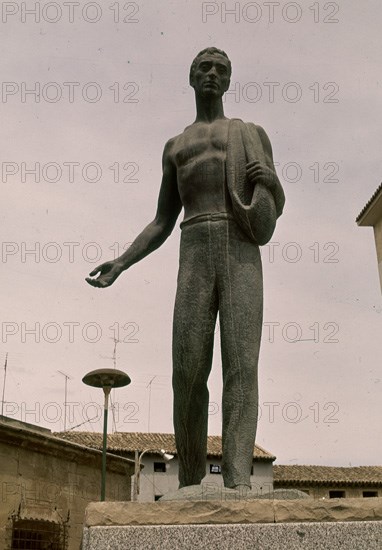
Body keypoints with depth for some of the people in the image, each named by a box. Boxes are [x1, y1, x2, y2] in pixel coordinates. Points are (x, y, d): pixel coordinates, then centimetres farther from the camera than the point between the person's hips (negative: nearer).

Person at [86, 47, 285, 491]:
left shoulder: (253, 133, 24)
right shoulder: (175, 147, 28)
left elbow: (276, 207, 18)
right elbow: (161, 226, 22)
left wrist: (270, 178, -7)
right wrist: (120, 264, 6)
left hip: (242, 257, -1)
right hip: (195, 260, 1)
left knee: (241, 367, -19)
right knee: (188, 375, -10)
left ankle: (238, 485, -27)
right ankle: (192, 490, 2)